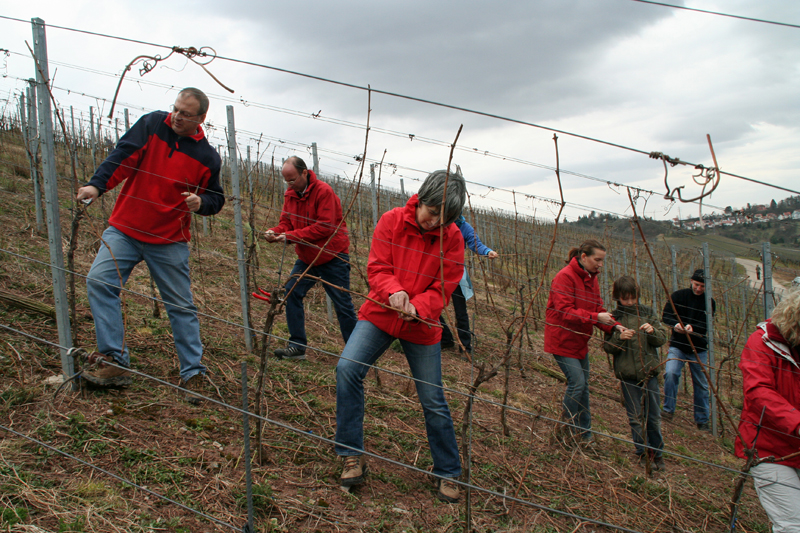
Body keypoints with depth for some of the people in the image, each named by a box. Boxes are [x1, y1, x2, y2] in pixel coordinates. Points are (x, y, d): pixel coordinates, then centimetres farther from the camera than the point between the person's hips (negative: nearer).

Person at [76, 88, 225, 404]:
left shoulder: (208, 156, -2)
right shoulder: (152, 124, -1)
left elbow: (216, 199, 7)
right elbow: (122, 156, -9)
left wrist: (201, 203, -16)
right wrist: (97, 185, -25)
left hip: (170, 241, -1)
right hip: (125, 229, 2)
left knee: (181, 306, 2)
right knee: (99, 280, -14)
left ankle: (193, 374, 13)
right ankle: (115, 363, -10)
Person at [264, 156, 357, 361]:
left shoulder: (324, 191, -19)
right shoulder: (290, 194, 4)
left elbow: (325, 227, -25)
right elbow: (286, 222, 5)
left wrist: (290, 236, -28)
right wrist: (274, 232, -19)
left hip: (332, 257, -6)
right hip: (306, 258, 7)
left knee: (343, 305, 0)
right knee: (291, 292, -6)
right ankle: (297, 346, 2)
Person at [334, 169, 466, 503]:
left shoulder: (452, 238, -8)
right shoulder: (392, 221, -8)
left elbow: (443, 288, -9)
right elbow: (377, 267, -11)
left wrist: (416, 307, -29)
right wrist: (394, 292, -32)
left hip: (422, 325, 0)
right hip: (380, 313, 0)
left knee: (433, 401, 4)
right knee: (347, 368, -20)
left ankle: (448, 473, 23)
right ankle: (352, 456, -6)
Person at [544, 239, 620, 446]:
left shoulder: (591, 278, 9)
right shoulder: (564, 277, -19)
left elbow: (597, 308, 7)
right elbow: (565, 311, -26)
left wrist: (614, 326, -10)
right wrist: (595, 317, -32)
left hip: (580, 340, 9)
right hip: (562, 341, -9)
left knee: (583, 386, 12)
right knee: (577, 382, -13)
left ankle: (582, 432, 23)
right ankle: (567, 422, 10)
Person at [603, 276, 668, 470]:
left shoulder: (647, 312, 4)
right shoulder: (613, 317, 0)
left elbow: (663, 338, 4)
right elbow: (607, 347, -3)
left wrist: (653, 331, -16)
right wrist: (620, 337, -21)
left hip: (649, 372, 1)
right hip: (627, 375, -1)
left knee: (653, 417, 7)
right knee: (635, 418, 5)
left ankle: (657, 453, 22)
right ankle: (642, 453, 19)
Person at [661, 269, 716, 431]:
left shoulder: (709, 302, 0)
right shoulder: (678, 296, -1)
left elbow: (706, 325, -11)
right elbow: (665, 316, -7)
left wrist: (692, 327, -32)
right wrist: (675, 324, -29)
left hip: (699, 349, 1)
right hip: (677, 346, -1)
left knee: (701, 385, 8)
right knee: (670, 373, -24)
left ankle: (702, 420, 21)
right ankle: (669, 410, -12)